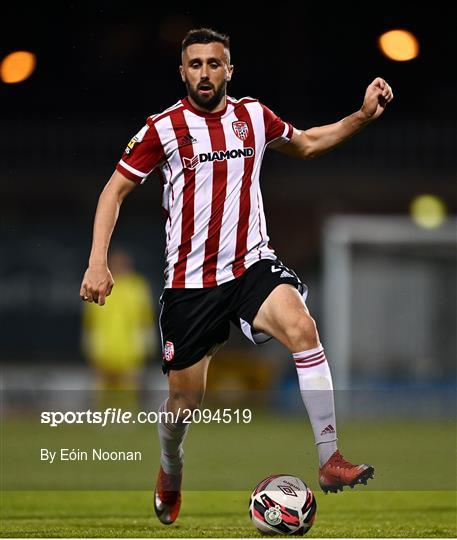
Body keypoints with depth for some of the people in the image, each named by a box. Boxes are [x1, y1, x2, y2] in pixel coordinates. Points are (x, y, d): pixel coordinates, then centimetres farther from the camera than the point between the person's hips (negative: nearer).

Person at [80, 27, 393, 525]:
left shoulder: (254, 117, 4)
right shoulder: (164, 128, -5)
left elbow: (306, 144, 24)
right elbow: (115, 189, 1)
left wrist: (363, 116, 11)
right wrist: (97, 263, -9)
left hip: (252, 265, 1)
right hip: (189, 281, -1)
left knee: (301, 327, -30)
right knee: (185, 399, 5)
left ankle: (329, 458, -29)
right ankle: (170, 473, 40)